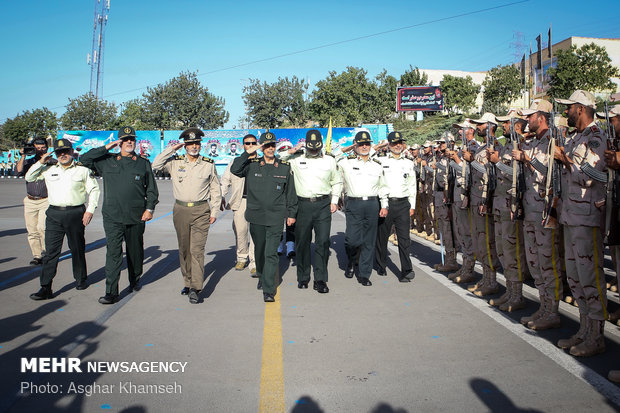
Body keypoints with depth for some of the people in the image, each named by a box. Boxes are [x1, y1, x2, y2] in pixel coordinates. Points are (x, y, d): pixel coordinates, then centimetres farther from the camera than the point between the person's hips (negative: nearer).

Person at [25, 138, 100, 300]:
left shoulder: (83, 170, 3)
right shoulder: (49, 170, 11)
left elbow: (94, 189, 4)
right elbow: (29, 178, 18)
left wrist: (90, 210, -5)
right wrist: (41, 162, 5)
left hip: (76, 214, -2)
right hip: (54, 214, 2)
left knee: (77, 249, 10)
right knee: (51, 251, -1)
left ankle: (81, 279, 27)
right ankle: (46, 288, 1)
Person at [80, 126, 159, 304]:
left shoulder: (144, 164, 9)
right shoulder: (107, 161, 10)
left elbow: (152, 189, 10)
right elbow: (85, 159, 6)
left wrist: (149, 208, -1)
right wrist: (106, 148, 2)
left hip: (136, 217, 1)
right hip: (112, 217, -1)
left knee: (135, 251, 12)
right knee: (113, 253, -7)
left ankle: (135, 280, 34)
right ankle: (111, 292, -5)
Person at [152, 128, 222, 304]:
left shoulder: (208, 164, 5)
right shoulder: (175, 162, 7)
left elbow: (215, 189, 10)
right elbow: (156, 165, -4)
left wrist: (214, 211, 5)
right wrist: (172, 149, -4)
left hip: (201, 211, -2)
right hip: (181, 210, 3)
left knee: (197, 250, -10)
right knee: (184, 250, 9)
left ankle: (196, 288, -9)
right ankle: (188, 283, 22)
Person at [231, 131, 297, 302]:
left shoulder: (284, 168, 6)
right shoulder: (252, 165, 5)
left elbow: (290, 192, 11)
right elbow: (234, 170, -11)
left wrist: (291, 213, 10)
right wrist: (247, 153, -12)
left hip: (276, 217, -1)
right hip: (256, 216, 2)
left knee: (271, 254, -6)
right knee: (259, 251, 16)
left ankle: (268, 290, -3)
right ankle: (262, 277, 40)